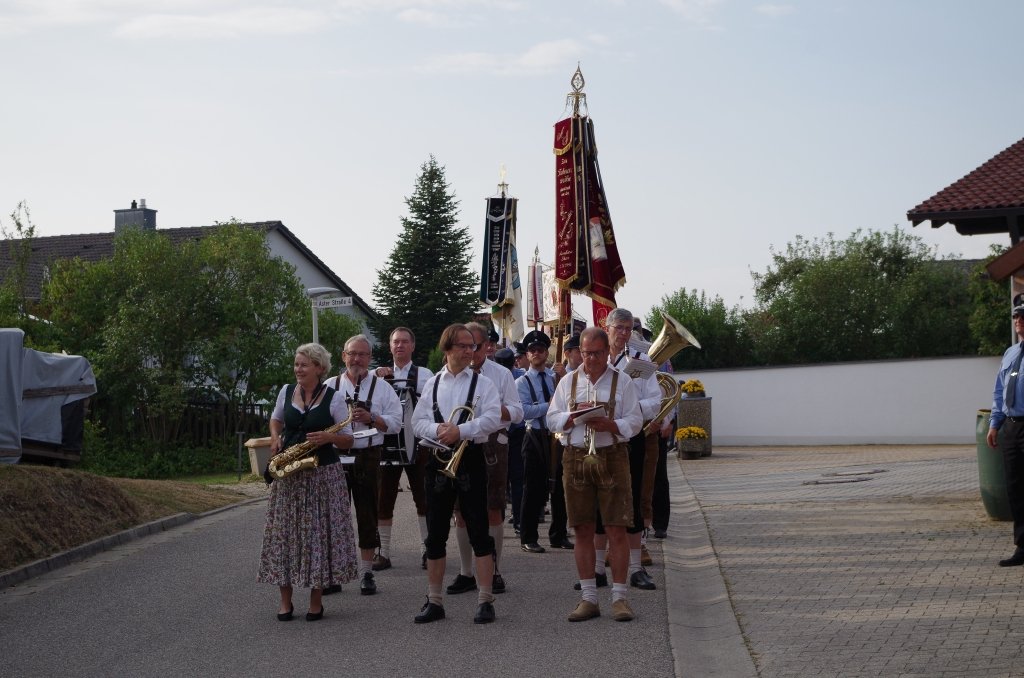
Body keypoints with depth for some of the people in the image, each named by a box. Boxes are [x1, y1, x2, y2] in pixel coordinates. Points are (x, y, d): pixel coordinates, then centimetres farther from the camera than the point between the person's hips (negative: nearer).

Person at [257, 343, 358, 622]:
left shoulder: (334, 398, -4)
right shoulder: (286, 392, 7)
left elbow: (348, 439, -2)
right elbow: (276, 419, 25)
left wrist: (328, 437, -21)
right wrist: (275, 439, 5)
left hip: (323, 474, -3)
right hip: (288, 474, 3)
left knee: (319, 533, -1)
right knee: (284, 533, 1)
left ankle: (316, 600, 11)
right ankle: (285, 600, 11)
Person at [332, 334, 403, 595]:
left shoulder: (382, 387, 5)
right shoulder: (330, 387, 9)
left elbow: (395, 423, -1)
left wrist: (371, 418, -15)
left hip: (367, 457, -1)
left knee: (367, 515, 3)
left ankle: (366, 573, 11)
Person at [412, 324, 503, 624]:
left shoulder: (482, 383, 2)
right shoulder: (433, 383, 11)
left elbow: (493, 418, -12)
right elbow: (417, 422, 6)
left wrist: (461, 431, -20)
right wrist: (438, 430, -14)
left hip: (470, 458, -3)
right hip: (438, 460, 3)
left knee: (478, 531, -2)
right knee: (435, 534, 7)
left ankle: (485, 601, 2)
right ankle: (434, 601, 15)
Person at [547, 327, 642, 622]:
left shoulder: (622, 381, 4)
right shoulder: (568, 382, 12)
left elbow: (635, 421, 0)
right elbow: (552, 419, 9)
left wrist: (609, 425, -17)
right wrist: (576, 414, -9)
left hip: (612, 457, -2)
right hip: (576, 458, 3)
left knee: (617, 530, -4)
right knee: (583, 530, 5)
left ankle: (619, 597, 3)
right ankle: (588, 598, 12)